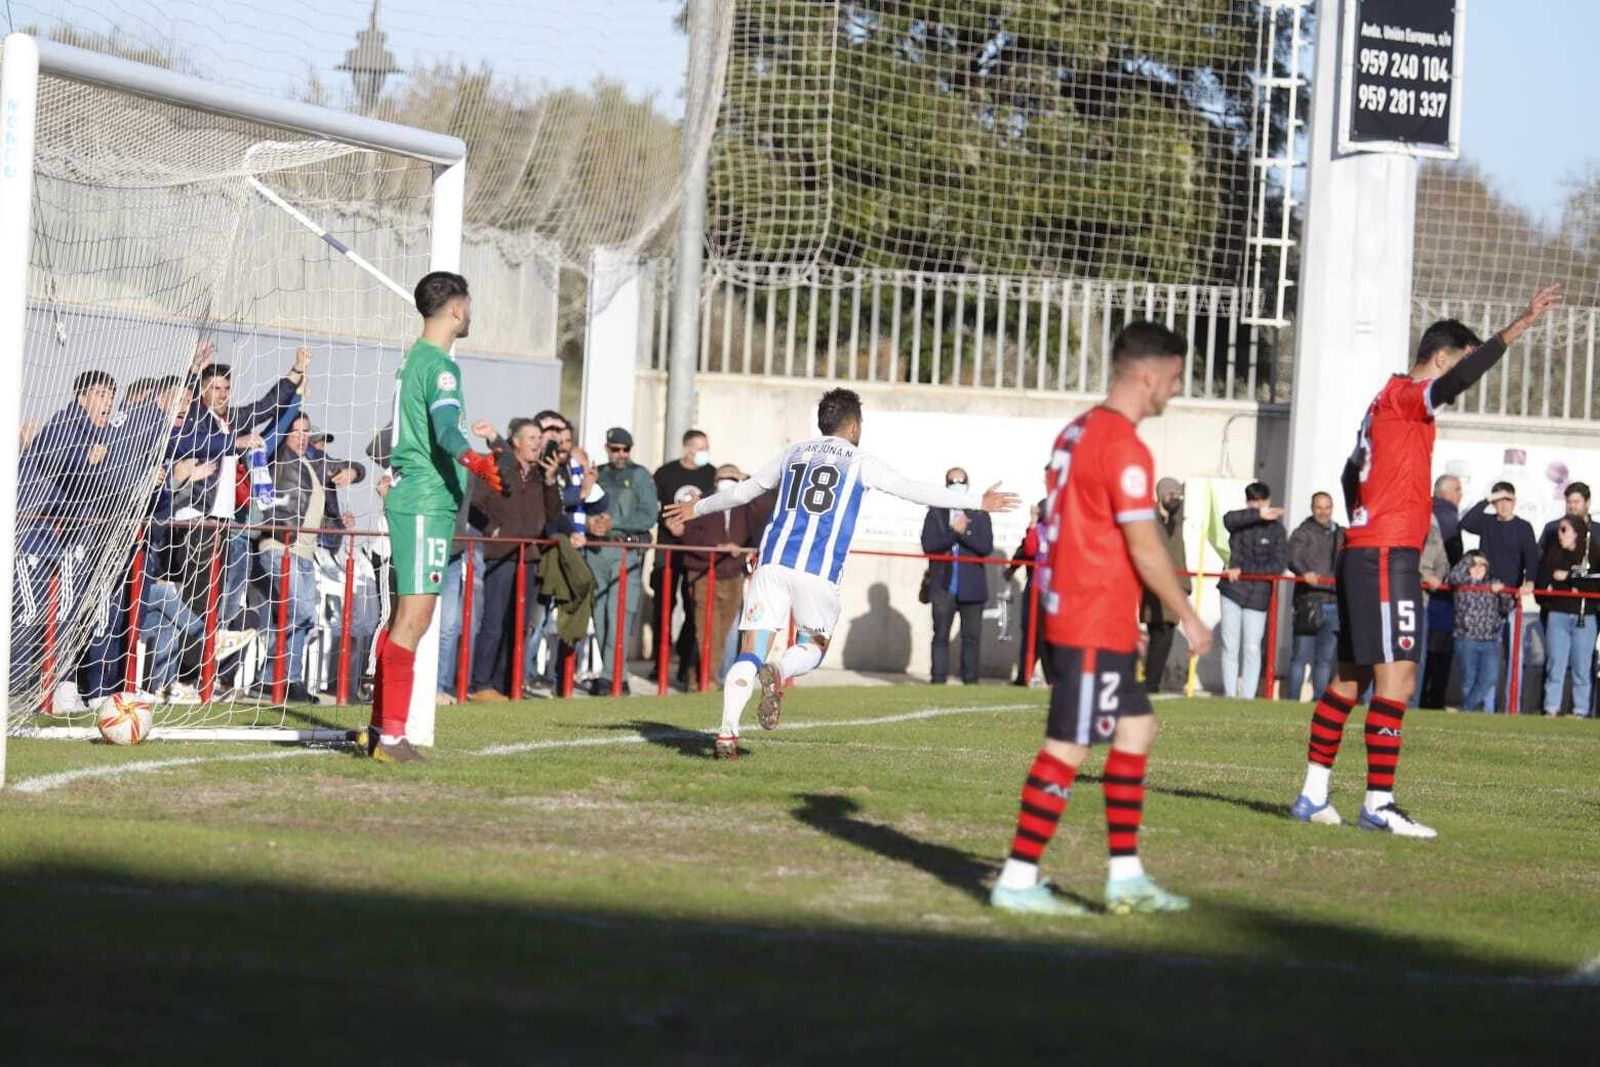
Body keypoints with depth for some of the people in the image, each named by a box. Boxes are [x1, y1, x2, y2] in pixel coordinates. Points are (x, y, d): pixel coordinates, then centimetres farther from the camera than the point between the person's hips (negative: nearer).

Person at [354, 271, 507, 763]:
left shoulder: (413, 359, 18)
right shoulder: (440, 366, -12)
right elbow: (446, 434, -30)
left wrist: (469, 432, 53)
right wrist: (478, 462, -48)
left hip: (407, 497, 10)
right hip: (428, 502, -10)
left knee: (404, 615, 13)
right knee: (414, 617, -10)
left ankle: (379, 728, 17)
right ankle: (391, 736, -12)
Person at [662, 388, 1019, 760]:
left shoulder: (793, 454, 21)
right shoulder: (860, 462, 10)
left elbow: (742, 490, 31)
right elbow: (915, 490, 8)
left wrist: (698, 507, 48)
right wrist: (978, 502, 14)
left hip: (772, 562, 3)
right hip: (818, 571, -3)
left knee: (751, 653, -1)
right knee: (813, 646, 17)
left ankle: (727, 733, -20)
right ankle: (777, 674, -17)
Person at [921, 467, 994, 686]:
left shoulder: (980, 515, 7)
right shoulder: (935, 513, 8)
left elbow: (986, 547, -5)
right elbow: (928, 545, -7)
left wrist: (964, 532, -16)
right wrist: (954, 532, -17)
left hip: (971, 587, 0)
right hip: (944, 586, 0)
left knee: (972, 637, 0)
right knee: (941, 636, 1)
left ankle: (970, 680, 4)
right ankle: (938, 679, 4)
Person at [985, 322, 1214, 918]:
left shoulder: (1078, 432, 14)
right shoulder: (1124, 447, -16)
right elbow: (1144, 545, -17)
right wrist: (1188, 618, -8)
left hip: (1071, 615, 10)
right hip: (1096, 627, -10)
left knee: (1138, 729, 14)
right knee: (1067, 747, -6)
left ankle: (1126, 877, 15)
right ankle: (1017, 880, -3)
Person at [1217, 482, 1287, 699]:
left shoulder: (1276, 529, -2)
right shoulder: (1241, 521, 2)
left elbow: (1278, 565, -8)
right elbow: (1229, 519, -23)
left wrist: (1244, 571, -12)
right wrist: (1258, 515, -35)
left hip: (1258, 595, -2)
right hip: (1232, 591, 2)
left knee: (1252, 648, -4)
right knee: (1230, 646, 4)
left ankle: (1248, 696, 0)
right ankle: (1230, 695, 9)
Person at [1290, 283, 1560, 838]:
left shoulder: (1388, 402, 19)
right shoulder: (1404, 394, -9)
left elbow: (1352, 474, 27)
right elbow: (1459, 379, -28)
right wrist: (1518, 327, -34)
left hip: (1366, 556, 10)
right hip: (1388, 557, -10)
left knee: (1350, 679, 12)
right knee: (1396, 679, -12)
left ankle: (1314, 793, 16)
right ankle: (1379, 802, -14)